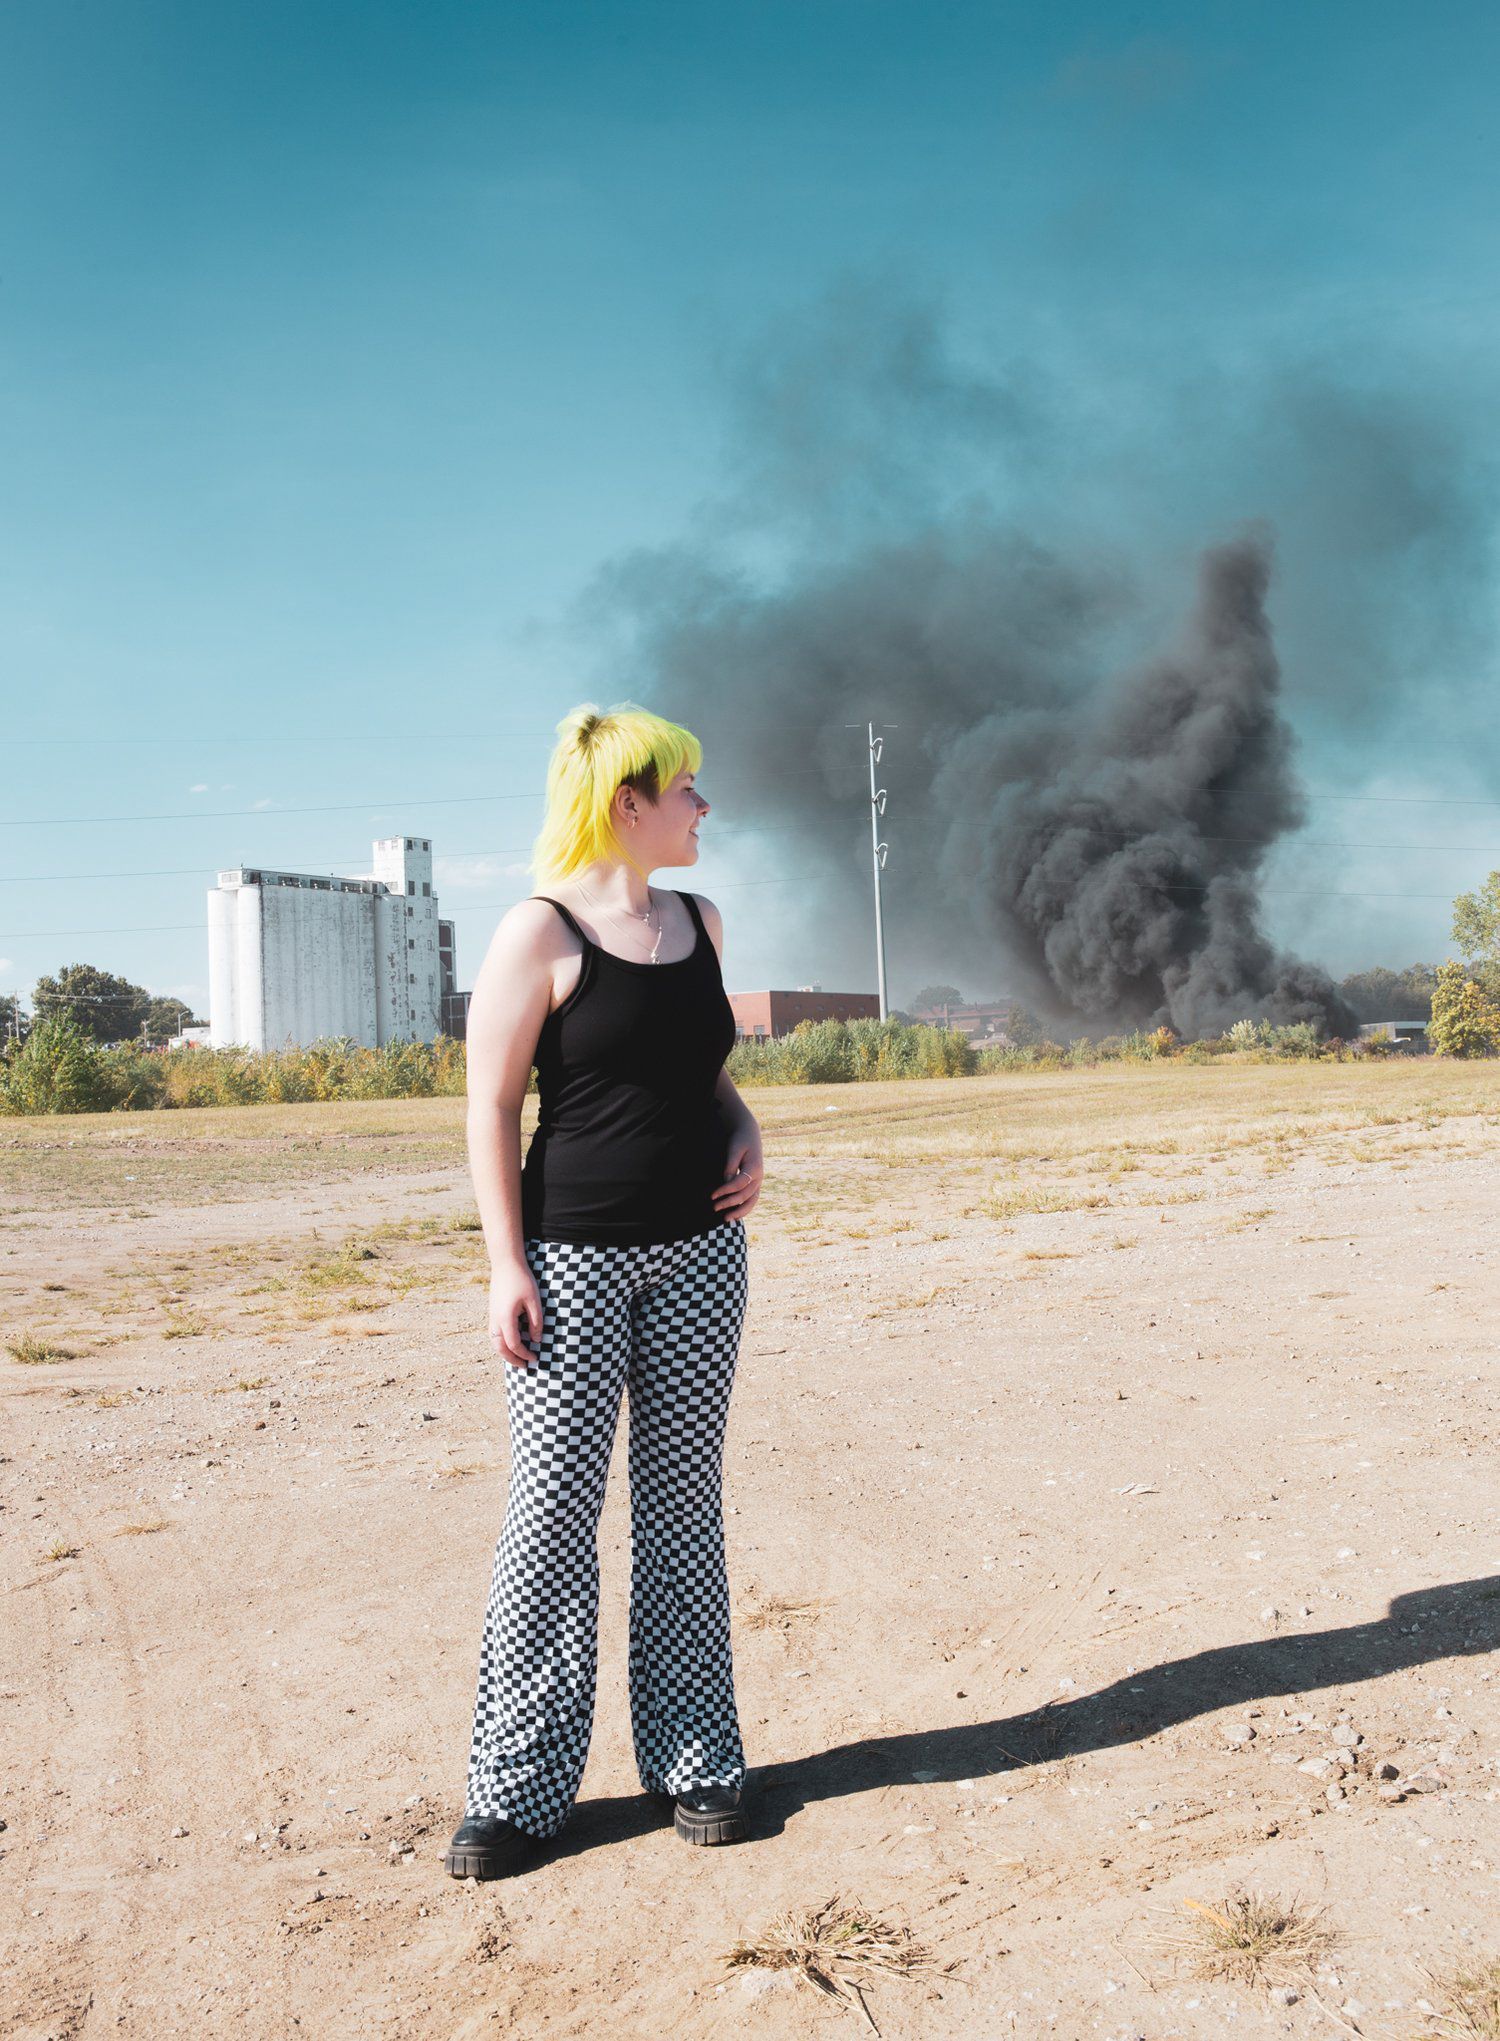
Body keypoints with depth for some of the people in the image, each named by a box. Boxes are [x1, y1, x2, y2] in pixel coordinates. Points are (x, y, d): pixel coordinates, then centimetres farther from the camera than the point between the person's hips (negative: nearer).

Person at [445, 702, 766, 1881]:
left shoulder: (699, 923, 11)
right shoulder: (541, 934, -8)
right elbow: (491, 1108, -9)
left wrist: (745, 1130, 2)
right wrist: (508, 1265, -13)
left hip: (700, 1250, 6)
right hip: (577, 1255, -5)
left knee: (684, 1503, 10)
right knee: (554, 1508, -1)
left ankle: (695, 1759, 22)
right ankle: (517, 1788, 13)